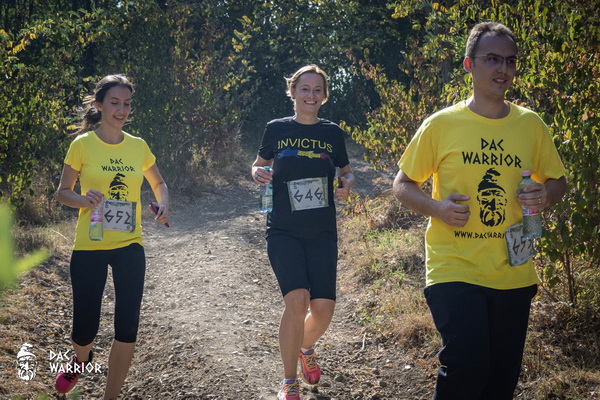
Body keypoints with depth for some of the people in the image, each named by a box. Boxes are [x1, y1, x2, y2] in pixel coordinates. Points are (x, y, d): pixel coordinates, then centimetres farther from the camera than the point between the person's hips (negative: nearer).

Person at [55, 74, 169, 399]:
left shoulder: (138, 146, 4)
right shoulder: (83, 144, -5)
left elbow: (159, 183, 18)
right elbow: (63, 192, 0)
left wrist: (163, 205, -3)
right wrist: (84, 199, -22)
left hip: (129, 246, 3)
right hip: (89, 247, -2)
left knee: (127, 327, -1)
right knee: (85, 328, 2)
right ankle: (81, 360, 40)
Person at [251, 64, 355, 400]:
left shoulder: (332, 133, 6)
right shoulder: (277, 129, 3)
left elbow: (347, 172, 18)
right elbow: (260, 165, 16)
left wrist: (346, 185, -5)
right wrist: (258, 173, -7)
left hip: (322, 234, 2)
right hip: (284, 232, -2)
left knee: (324, 308, -6)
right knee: (297, 301, -20)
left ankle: (306, 348, 32)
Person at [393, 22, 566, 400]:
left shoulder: (531, 125, 5)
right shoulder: (441, 124, -4)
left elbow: (557, 181, 16)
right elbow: (403, 184, 3)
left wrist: (546, 196, -8)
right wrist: (437, 208, -16)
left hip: (513, 273, 4)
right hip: (453, 268, -3)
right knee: (466, 363, -19)